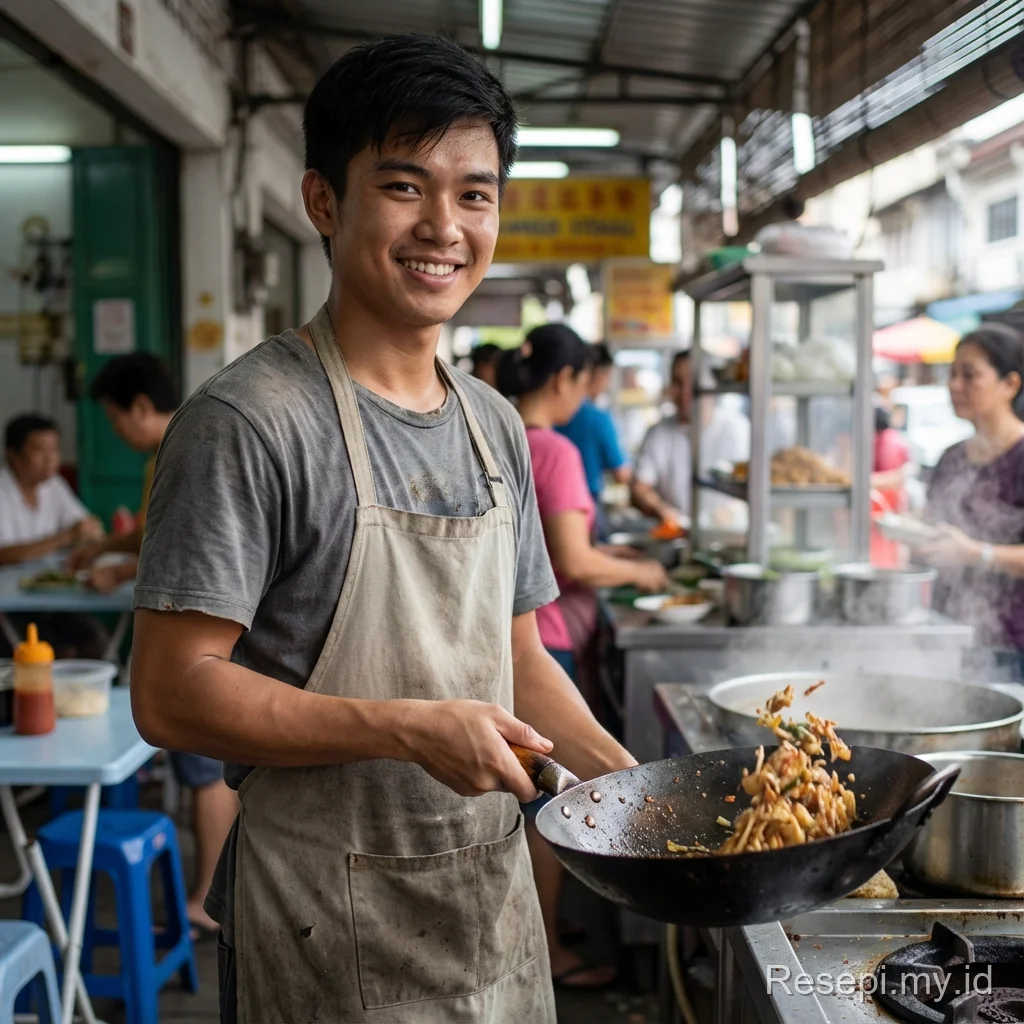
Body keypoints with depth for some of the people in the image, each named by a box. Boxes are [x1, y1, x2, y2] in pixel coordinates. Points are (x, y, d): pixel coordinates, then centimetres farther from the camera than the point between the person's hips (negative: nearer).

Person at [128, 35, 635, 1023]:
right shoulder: (247, 420, -16)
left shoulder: (495, 427, 7)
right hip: (332, 929, -6)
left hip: (497, 897, 7)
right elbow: (171, 692, -19)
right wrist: (413, 730, -24)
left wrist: (638, 784, -1)